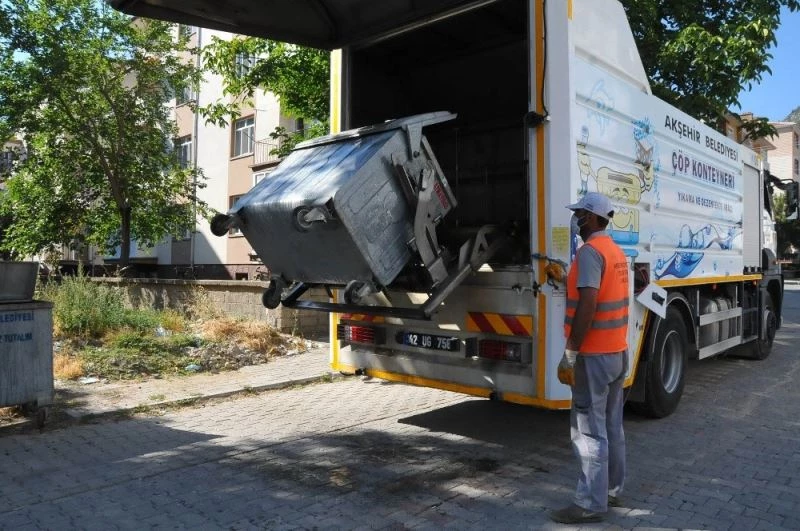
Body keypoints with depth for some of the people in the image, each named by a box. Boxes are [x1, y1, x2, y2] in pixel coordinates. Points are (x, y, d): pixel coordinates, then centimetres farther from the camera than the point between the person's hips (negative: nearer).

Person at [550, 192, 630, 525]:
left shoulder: (590, 251, -17)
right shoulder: (615, 251, 14)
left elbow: (587, 305, -24)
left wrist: (569, 355, -22)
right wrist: (567, 280, 18)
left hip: (595, 355, -10)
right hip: (617, 351, 10)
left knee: (588, 430, -3)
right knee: (611, 426, 17)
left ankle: (591, 504, 4)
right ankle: (612, 490, 28)